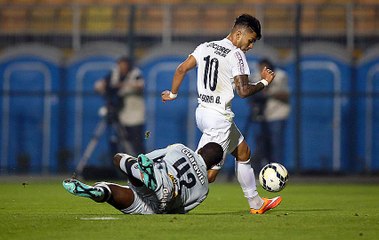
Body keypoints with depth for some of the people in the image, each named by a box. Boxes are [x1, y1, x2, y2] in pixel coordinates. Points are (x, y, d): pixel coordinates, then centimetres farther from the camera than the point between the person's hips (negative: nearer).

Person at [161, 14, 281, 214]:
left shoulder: (205, 47, 10)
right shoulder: (235, 55, -12)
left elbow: (182, 69, 7)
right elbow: (243, 91, -15)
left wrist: (173, 93, 19)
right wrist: (264, 82, 0)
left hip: (202, 112, 10)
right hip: (219, 117, -10)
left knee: (243, 152, 24)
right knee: (208, 174, -9)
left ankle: (256, 203, 33)